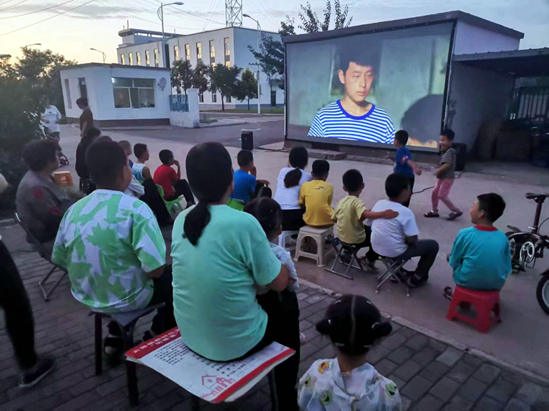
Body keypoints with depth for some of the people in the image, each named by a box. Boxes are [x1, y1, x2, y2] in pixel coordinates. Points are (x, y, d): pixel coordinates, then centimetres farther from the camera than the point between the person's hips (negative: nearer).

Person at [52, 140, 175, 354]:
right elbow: (155, 270, -27)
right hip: (127, 299, -5)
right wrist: (165, 268, -3)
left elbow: (59, 259, 4)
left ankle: (115, 336, 32)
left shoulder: (74, 210, -5)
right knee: (172, 277, 19)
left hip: (86, 297, 6)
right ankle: (157, 336, 32)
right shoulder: (136, 209, -23)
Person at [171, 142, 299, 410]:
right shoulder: (244, 223, -25)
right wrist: (281, 262, 6)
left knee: (269, 308, 31)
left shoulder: (181, 220, -5)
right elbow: (279, 283, -14)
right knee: (287, 326, 24)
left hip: (190, 335, 6)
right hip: (234, 342, -6)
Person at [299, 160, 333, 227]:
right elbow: (328, 204, 7)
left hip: (309, 221, 2)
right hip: (326, 221, -1)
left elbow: (302, 204, 7)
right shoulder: (329, 187, -2)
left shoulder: (304, 185, 0)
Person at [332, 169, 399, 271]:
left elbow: (334, 219, 7)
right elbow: (366, 214, -42)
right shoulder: (357, 201, -23)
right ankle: (370, 259, 24)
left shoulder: (341, 201, -3)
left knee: (368, 229, 31)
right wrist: (383, 214, -52)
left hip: (342, 237, 7)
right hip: (356, 240, -6)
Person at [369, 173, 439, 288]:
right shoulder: (406, 212, -20)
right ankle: (416, 278, 18)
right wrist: (406, 239, 4)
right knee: (433, 245, 10)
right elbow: (412, 240, -20)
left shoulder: (378, 204, -3)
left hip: (376, 249, 7)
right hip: (395, 252, -6)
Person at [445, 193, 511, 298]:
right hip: (496, 284, 4)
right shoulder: (503, 237, -4)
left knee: (449, 256, 21)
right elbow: (507, 269, 2)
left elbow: (453, 263, -5)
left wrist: (450, 257, 17)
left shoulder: (465, 234, -14)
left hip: (468, 282, -3)